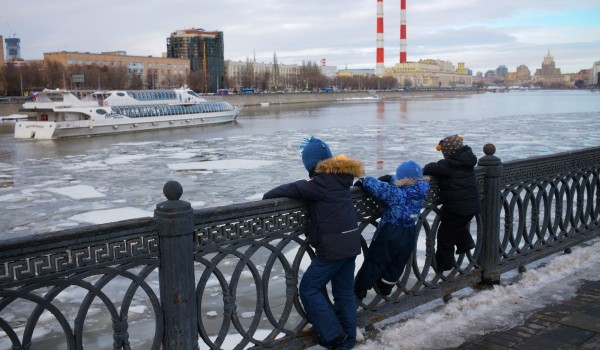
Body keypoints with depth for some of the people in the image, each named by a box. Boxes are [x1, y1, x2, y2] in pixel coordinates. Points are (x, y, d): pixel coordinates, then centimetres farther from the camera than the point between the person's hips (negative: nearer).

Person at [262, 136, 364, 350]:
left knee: (309, 288, 4)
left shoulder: (321, 183, -17)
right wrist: (307, 186, 6)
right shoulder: (341, 178, 7)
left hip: (333, 247, -8)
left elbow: (294, 189, -19)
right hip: (350, 243, 8)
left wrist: (267, 196, -5)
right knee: (344, 291, 15)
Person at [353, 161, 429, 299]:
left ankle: (360, 289, 19)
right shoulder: (421, 192, -4)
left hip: (389, 233, -5)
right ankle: (385, 287, 38)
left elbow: (376, 185, -27)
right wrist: (390, 178, 8)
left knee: (374, 262, 9)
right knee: (398, 264, 22)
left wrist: (363, 181, -10)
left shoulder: (395, 192, -21)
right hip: (409, 235, 5)